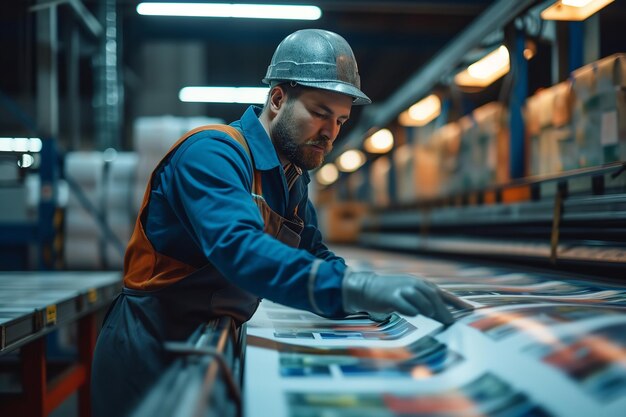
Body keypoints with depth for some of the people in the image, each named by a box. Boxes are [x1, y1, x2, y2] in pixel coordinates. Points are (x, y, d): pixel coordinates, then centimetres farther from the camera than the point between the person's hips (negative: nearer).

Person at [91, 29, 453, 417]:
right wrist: (353, 287, -48)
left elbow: (313, 254, 11)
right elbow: (239, 250, -38)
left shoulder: (294, 177, 7)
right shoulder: (213, 153, -22)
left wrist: (366, 292, -11)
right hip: (151, 354, -8)